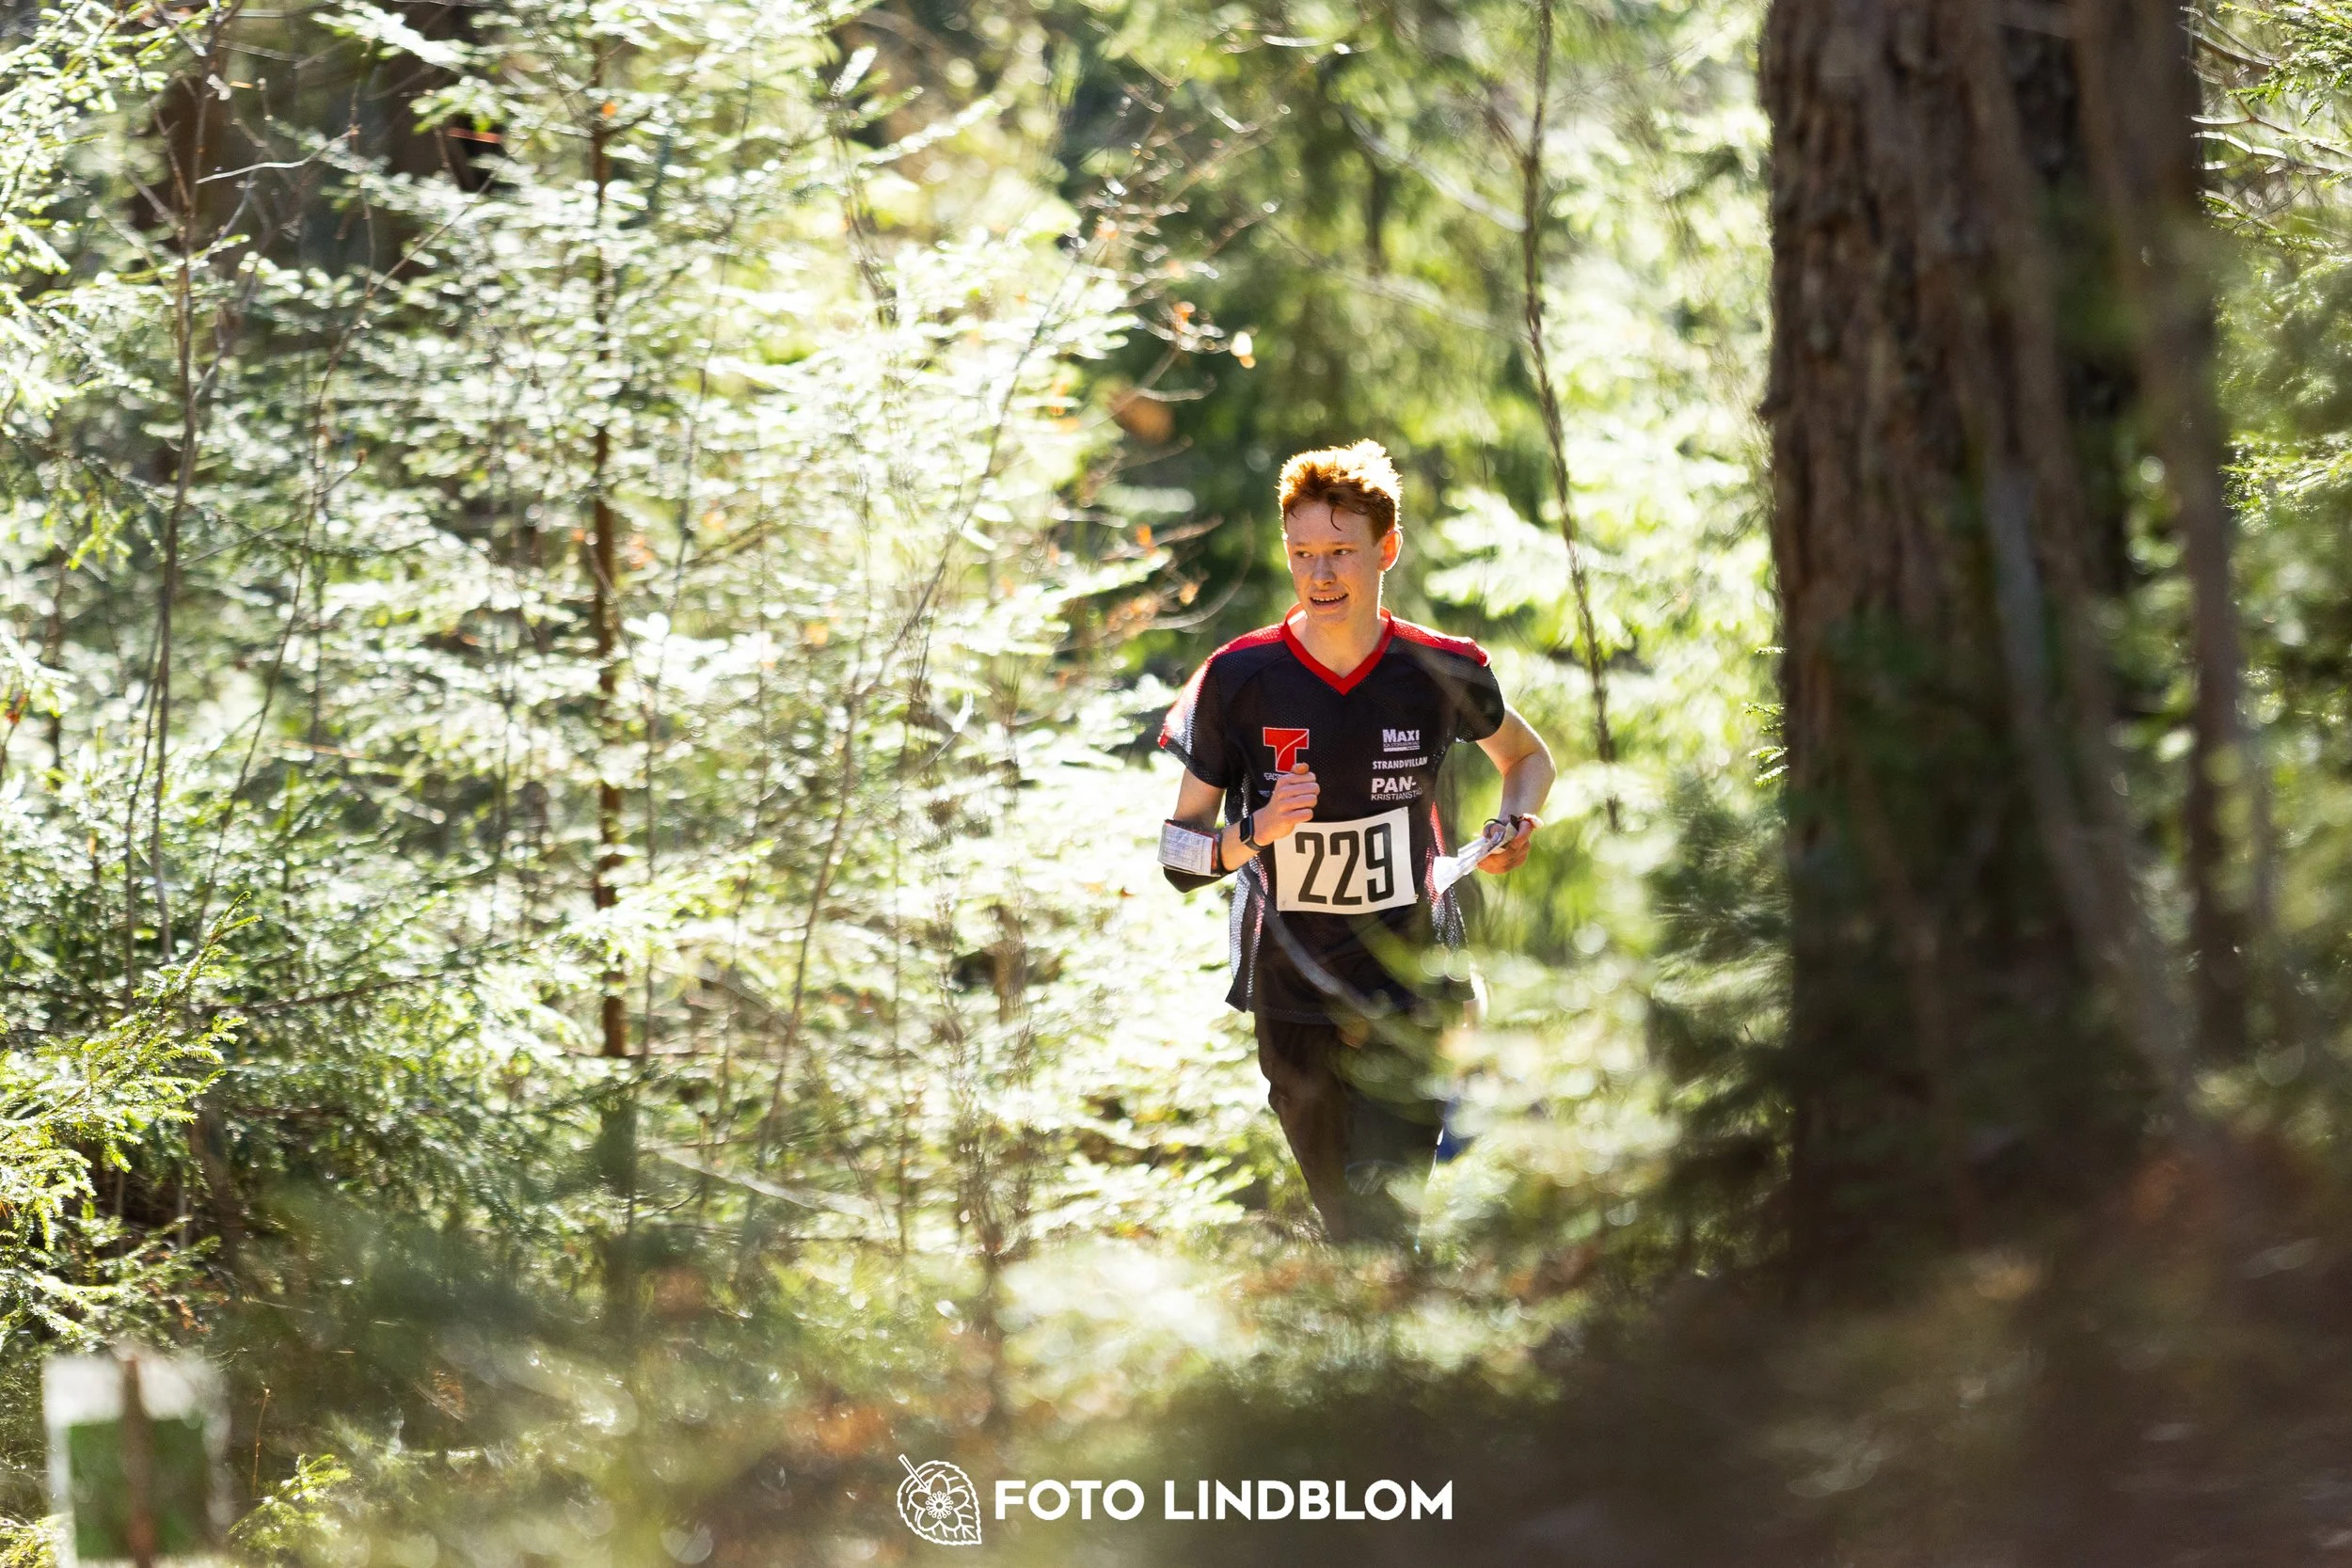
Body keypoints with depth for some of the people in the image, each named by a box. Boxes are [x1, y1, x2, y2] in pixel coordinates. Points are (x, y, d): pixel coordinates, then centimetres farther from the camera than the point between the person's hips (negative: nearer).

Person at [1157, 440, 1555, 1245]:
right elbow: (1177, 850, -3)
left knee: (1382, 1217, -14)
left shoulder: (1441, 672, -5)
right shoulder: (1239, 679, -8)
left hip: (1412, 996, -1)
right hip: (1291, 1001, 1)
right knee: (1343, 1227, 10)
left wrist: (1515, 828, -2)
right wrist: (1255, 832, -23)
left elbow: (1526, 756, 18)